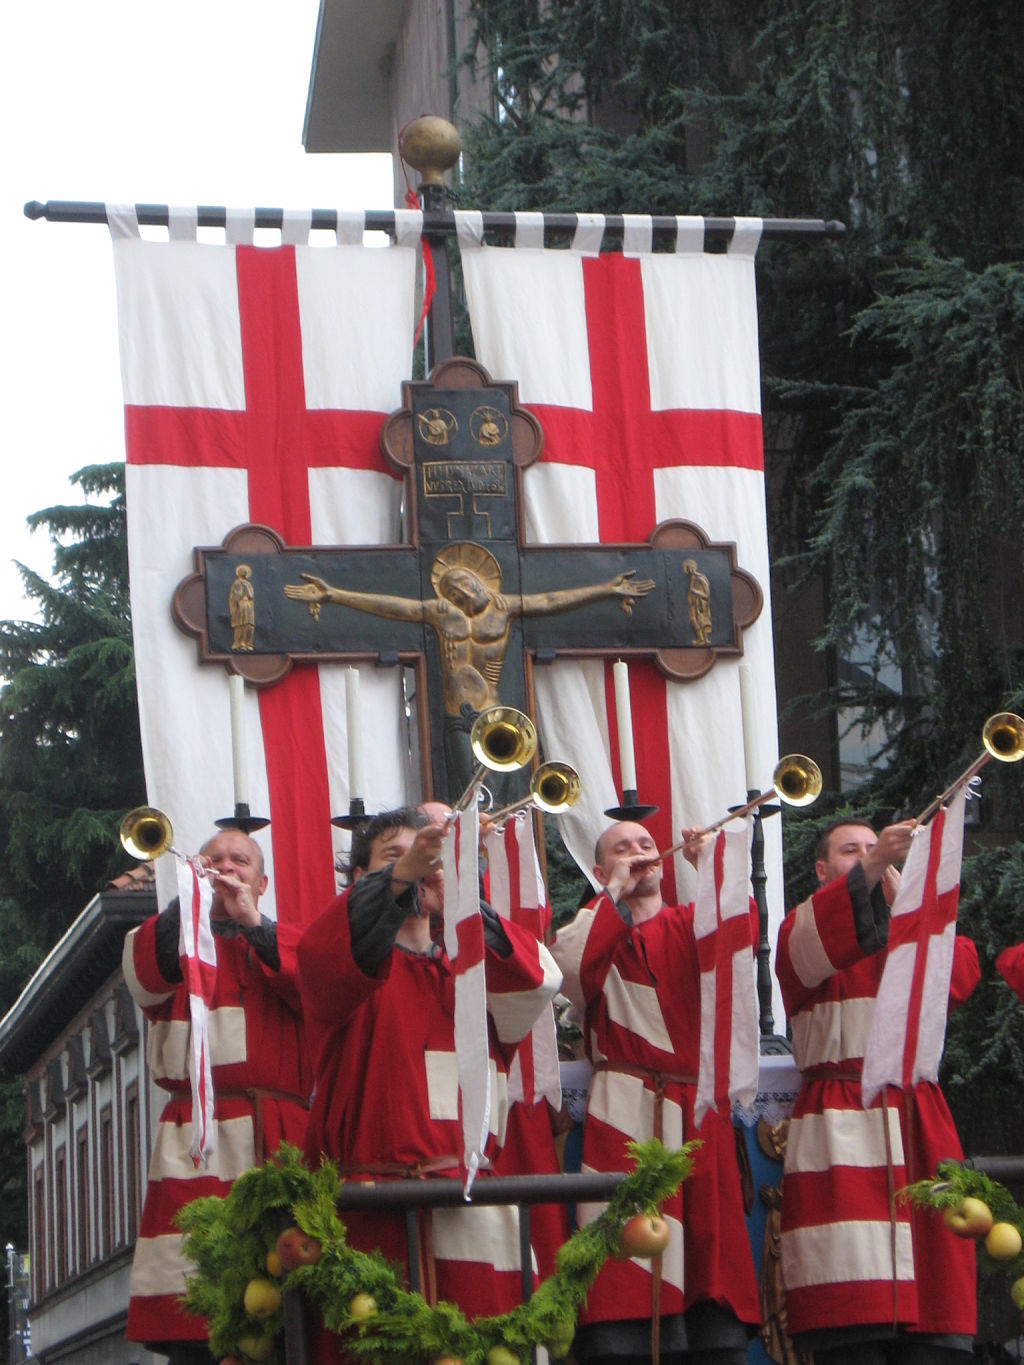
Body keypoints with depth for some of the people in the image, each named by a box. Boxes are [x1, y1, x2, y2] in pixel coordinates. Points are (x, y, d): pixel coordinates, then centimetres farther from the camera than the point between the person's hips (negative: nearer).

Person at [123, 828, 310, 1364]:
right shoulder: (168, 938, 20)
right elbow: (145, 977, -4)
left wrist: (253, 922, -4)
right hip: (198, 1139, -1)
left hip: (280, 1139, 1)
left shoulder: (287, 944, 23)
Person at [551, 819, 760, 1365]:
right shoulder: (593, 927, 14)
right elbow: (567, 968, -9)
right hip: (625, 1116, -2)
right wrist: (616, 890, -3)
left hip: (698, 1112, 2)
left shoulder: (691, 924, 19)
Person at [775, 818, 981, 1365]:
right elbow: (809, 955, -14)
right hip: (840, 1130, -4)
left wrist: (899, 899, -2)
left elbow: (961, 974, 3)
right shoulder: (805, 926, 13)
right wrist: (869, 870, -24)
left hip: (917, 1124, 4)